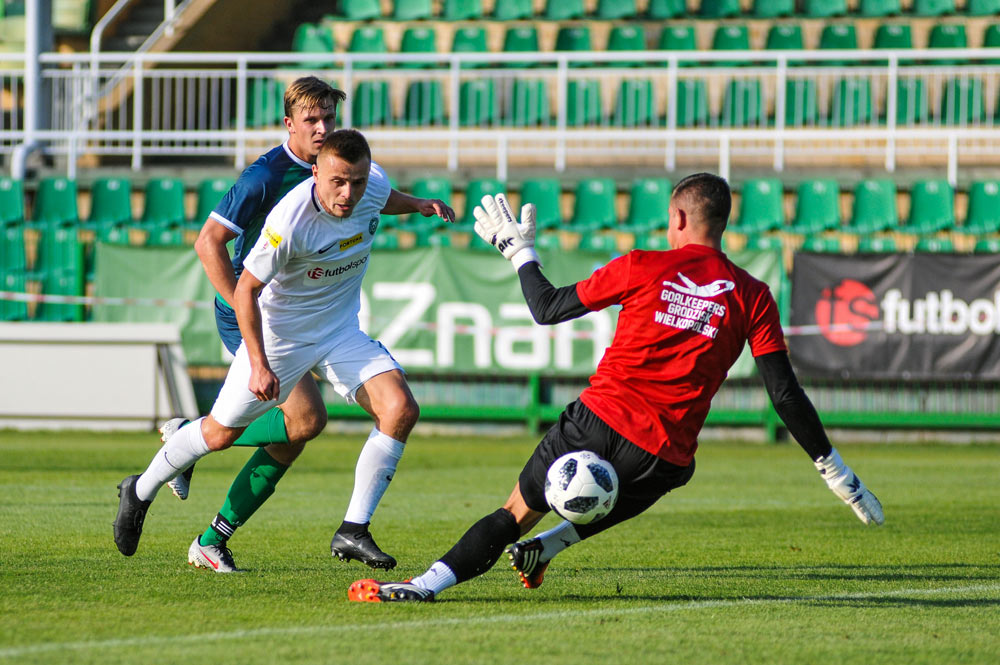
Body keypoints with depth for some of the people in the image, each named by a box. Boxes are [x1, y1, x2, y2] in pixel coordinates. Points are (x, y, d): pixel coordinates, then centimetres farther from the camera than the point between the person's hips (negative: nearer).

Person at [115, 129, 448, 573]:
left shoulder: (374, 184, -15)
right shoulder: (289, 222, -32)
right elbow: (246, 289, -22)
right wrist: (258, 364, -25)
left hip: (341, 332, 5)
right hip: (278, 333, -5)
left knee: (400, 409, -17)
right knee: (221, 431, 5)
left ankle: (353, 531, -13)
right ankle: (140, 493, 32)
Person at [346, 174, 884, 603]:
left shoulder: (642, 268, 3)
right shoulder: (752, 297, 5)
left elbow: (548, 309, 11)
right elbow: (785, 395, 3)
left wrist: (518, 250, 27)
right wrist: (834, 469, 9)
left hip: (601, 419, -1)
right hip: (667, 457, 1)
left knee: (516, 514, 9)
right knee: (626, 501, 34)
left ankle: (428, 584, -6)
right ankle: (547, 545, 12)